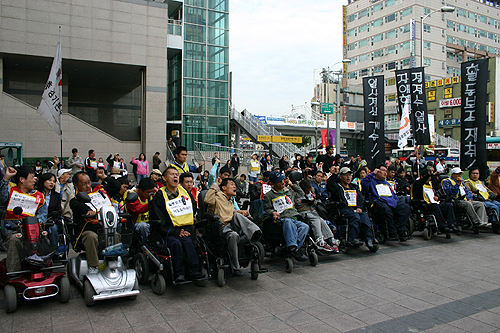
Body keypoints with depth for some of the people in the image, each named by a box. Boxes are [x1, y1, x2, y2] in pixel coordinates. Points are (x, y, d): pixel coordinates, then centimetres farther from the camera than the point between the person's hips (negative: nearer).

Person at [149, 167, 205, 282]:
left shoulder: (185, 193, 16)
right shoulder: (159, 196, 2)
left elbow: (191, 214, 20)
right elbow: (159, 220, -3)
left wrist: (188, 230, 3)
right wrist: (176, 232, -13)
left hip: (185, 231, 3)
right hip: (168, 233, -3)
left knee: (187, 242, -28)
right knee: (176, 243, -32)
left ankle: (194, 271, -27)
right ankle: (179, 273, -24)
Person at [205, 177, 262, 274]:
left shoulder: (230, 201, 28)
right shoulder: (218, 196, 2)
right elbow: (208, 200, -20)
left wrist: (240, 212, 18)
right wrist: (215, 186, -10)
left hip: (232, 225, 6)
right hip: (221, 227, -6)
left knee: (237, 215, -24)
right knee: (234, 235, -37)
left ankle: (254, 232, -45)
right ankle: (235, 268, -29)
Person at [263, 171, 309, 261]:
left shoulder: (289, 190, 28)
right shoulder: (269, 195, 14)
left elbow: (301, 194, 38)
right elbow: (267, 208, 13)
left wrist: (291, 184, 31)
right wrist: (273, 212, -9)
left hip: (294, 218, 5)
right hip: (281, 219, -4)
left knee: (305, 227, -29)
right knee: (288, 222, -42)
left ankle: (293, 248, -42)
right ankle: (293, 247, -54)